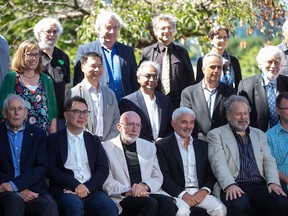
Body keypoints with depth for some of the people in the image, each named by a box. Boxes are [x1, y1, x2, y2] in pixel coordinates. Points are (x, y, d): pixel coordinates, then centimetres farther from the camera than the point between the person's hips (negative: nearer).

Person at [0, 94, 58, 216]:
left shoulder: (38, 134, 12)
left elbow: (41, 168, 3)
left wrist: (14, 185, -12)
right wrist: (20, 191, -12)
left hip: (33, 189, 1)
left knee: (49, 205, -31)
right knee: (15, 201, -36)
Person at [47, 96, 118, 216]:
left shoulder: (94, 140, 21)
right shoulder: (54, 140, 10)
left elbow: (103, 169, 10)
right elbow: (50, 169, -1)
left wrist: (87, 187, -8)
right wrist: (75, 185, -13)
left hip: (91, 191, 3)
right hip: (66, 191, -3)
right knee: (75, 205, -37)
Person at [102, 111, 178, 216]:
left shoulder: (149, 147, 20)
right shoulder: (107, 147, 5)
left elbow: (158, 177, 15)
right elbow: (106, 181, -3)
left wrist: (144, 186, -8)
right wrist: (128, 191, -20)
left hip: (147, 193, 4)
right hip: (121, 198, -4)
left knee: (168, 203, -28)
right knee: (151, 204, -33)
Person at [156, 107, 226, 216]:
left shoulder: (203, 145, 18)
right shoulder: (162, 146, 4)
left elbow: (211, 173, 13)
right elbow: (163, 176, -5)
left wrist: (204, 190, -7)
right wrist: (182, 194, -16)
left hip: (200, 193, 4)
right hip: (177, 193, -4)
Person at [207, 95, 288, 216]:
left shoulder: (259, 134, 25)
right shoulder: (216, 135, 10)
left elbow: (268, 160, 15)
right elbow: (218, 162, -4)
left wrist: (273, 182, -5)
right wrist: (230, 185, -22)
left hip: (259, 185, 4)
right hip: (234, 187, -4)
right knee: (239, 206, -39)